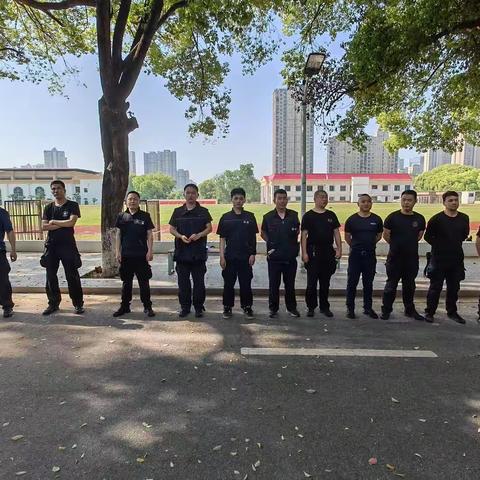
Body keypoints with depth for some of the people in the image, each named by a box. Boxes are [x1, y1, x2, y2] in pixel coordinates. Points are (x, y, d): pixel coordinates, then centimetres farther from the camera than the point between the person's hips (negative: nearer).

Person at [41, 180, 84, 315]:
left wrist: (54, 222, -5)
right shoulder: (48, 207, 10)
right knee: (51, 276, 9)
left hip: (68, 245, -4)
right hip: (51, 245, 4)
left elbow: (71, 222, -15)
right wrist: (63, 224, -10)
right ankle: (53, 303, 21)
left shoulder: (72, 205, 0)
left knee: (72, 276, 0)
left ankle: (78, 304, 8)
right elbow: (44, 226, -2)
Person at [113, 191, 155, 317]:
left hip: (141, 255, -2)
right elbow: (118, 235, 9)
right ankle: (125, 306, 23)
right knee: (126, 282, 12)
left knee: (144, 282, 4)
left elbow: (150, 235, 0)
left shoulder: (145, 216, 1)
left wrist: (150, 251, -6)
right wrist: (118, 252, 2)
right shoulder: (121, 217, 7)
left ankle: (147, 307, 14)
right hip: (126, 255, 2)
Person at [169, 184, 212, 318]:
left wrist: (198, 235, -18)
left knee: (199, 281, 3)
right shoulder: (178, 211, 9)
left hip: (198, 252, -1)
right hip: (182, 252, 2)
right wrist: (180, 236, -12)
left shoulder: (203, 211, 5)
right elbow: (172, 229, 7)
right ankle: (184, 307, 19)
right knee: (183, 282, 7)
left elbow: (209, 228, 0)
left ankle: (199, 307, 15)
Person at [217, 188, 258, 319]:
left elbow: (253, 237, 5)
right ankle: (227, 307, 21)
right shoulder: (226, 217, 2)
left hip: (246, 256, 0)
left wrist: (253, 254, -2)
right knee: (228, 283, 7)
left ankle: (247, 306, 21)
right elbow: (222, 239, 3)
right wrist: (222, 256, -3)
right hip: (229, 256, 0)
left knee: (246, 283, 6)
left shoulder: (250, 216, 3)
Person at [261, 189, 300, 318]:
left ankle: (292, 308, 26)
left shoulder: (293, 215, 2)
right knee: (274, 285, 7)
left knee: (290, 284, 12)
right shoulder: (268, 217, -2)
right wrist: (270, 243, 1)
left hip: (290, 256, 1)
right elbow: (263, 233, 12)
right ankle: (273, 309, 20)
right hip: (274, 257, -1)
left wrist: (293, 243, 5)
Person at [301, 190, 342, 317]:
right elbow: (304, 235, -4)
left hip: (328, 252, 4)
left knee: (325, 282, 11)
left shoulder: (331, 215, 11)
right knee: (312, 282, 0)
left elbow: (336, 233, 11)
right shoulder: (308, 216, -1)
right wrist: (304, 253, -11)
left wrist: (339, 249, 1)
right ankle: (311, 307, 12)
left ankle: (324, 307, 21)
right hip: (313, 252, -3)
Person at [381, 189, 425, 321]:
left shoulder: (419, 219, 2)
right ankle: (386, 310, 14)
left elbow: (419, 235, 17)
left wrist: (410, 245, 13)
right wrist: (396, 245, 8)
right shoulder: (393, 217, -8)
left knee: (409, 285, 15)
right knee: (391, 285, 4)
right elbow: (386, 235, -1)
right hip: (395, 257, -3)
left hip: (412, 257, 3)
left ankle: (410, 310, 29)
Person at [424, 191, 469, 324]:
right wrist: (440, 246, 2)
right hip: (439, 259, -4)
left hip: (457, 259, 4)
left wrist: (456, 244, 13)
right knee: (436, 287, 2)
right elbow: (428, 236, -1)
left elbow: (465, 234, 20)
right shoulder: (436, 219, -9)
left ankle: (452, 312, 28)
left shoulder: (464, 218, 3)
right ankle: (429, 312, 13)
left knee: (454, 287, 14)